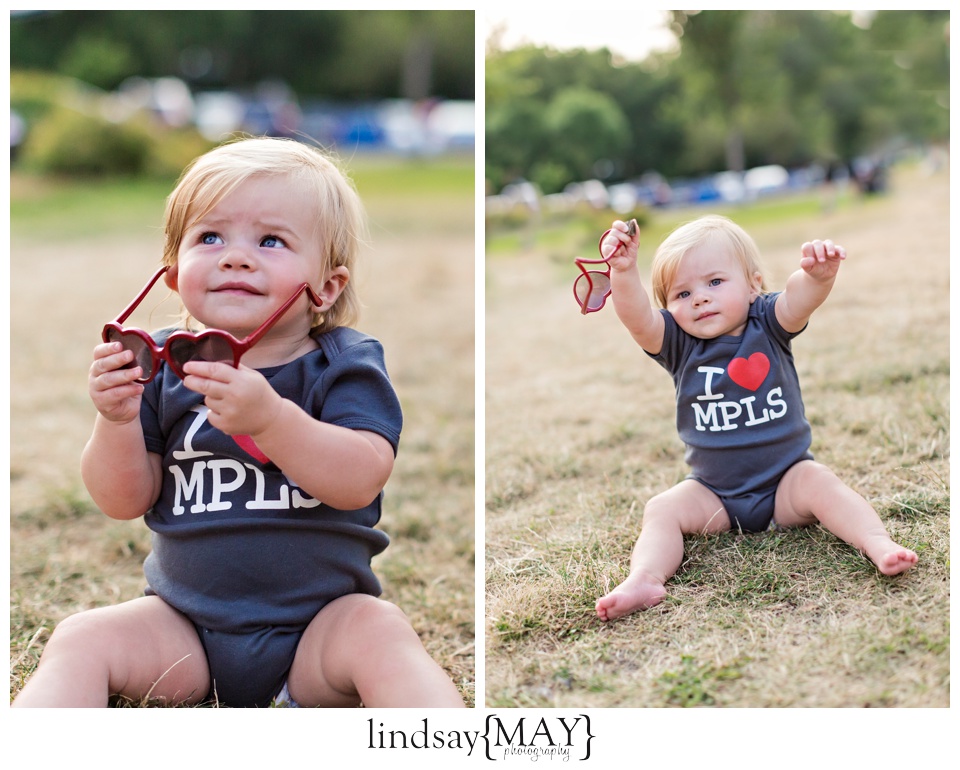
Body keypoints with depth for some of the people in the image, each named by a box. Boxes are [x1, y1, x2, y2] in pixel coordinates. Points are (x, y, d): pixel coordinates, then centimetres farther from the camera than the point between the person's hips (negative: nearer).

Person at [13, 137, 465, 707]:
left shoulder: (345, 365, -6)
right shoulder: (162, 366, 2)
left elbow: (362, 480, -23)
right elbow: (125, 502, 0)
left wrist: (269, 417, -38)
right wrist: (117, 420, -20)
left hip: (321, 618, -3)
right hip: (183, 625, 3)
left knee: (381, 633, -29)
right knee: (81, 638, -15)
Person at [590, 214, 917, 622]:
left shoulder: (767, 325, -6)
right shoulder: (679, 344, -4)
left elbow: (800, 297, -27)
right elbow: (637, 319, -24)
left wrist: (819, 272, -51)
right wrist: (623, 271, -44)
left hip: (785, 477, -1)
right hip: (714, 493, 1)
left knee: (820, 483, -27)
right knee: (662, 509, -19)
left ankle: (878, 544, -36)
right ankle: (644, 580, -35)